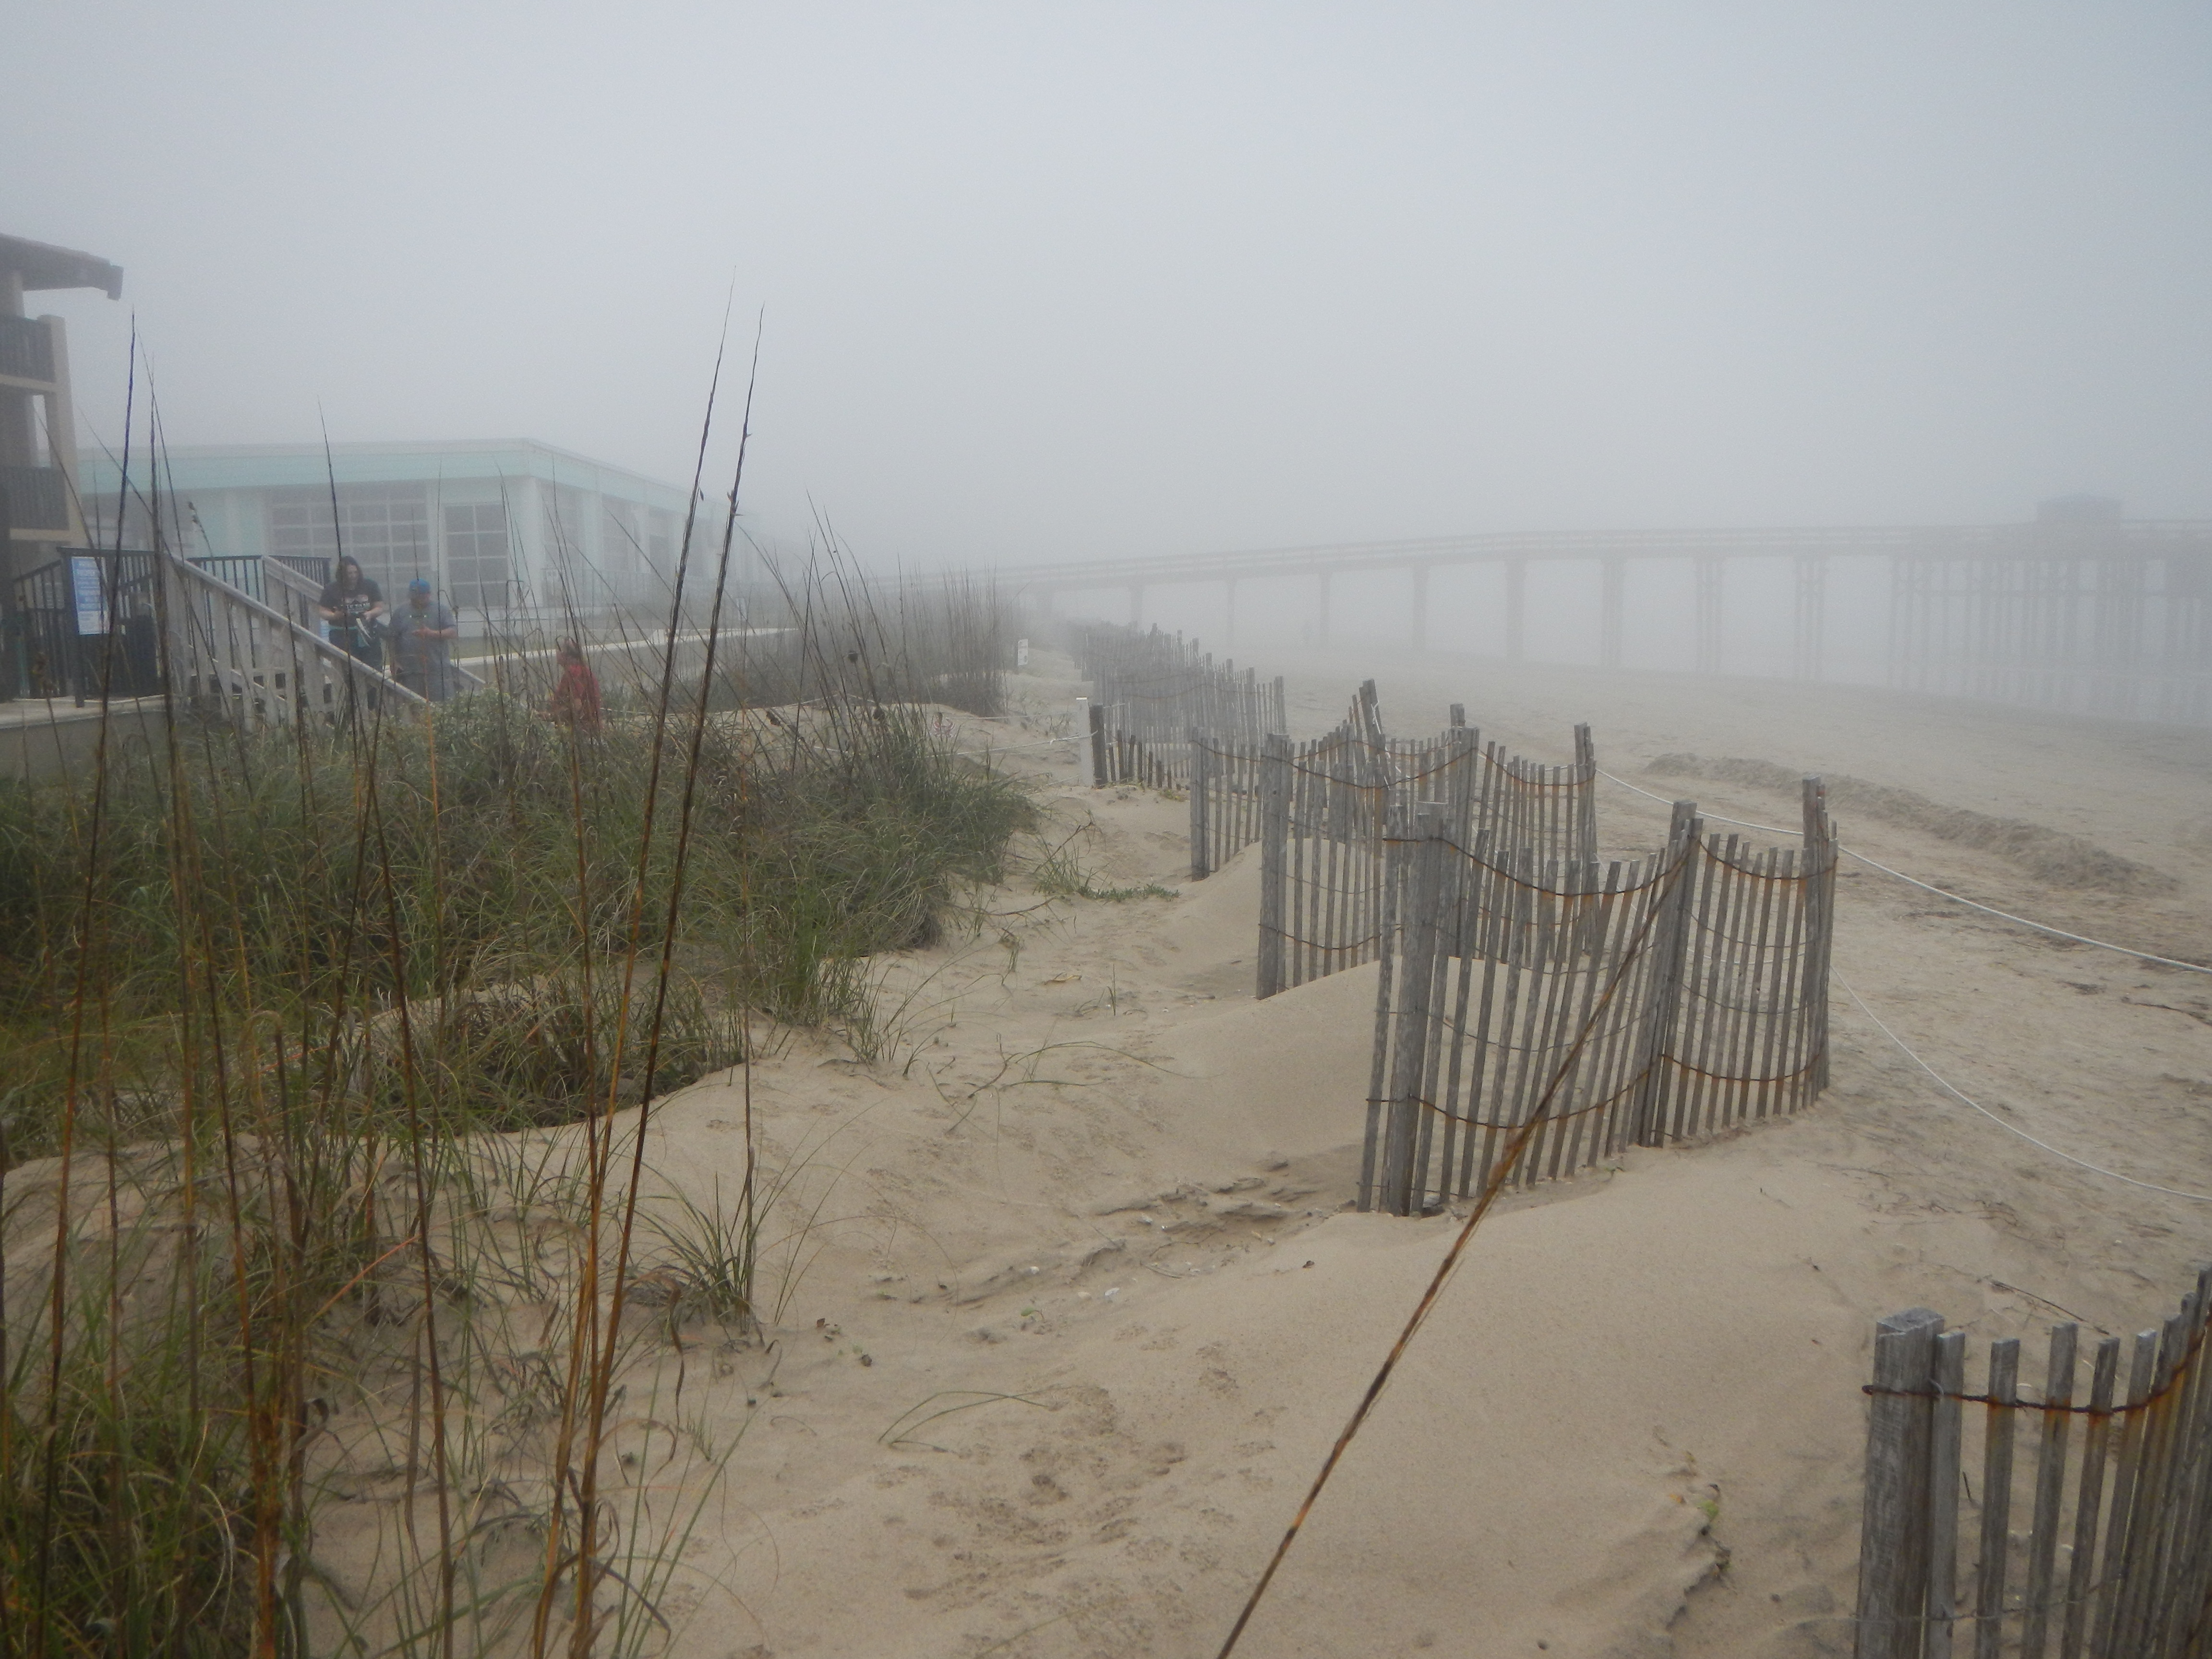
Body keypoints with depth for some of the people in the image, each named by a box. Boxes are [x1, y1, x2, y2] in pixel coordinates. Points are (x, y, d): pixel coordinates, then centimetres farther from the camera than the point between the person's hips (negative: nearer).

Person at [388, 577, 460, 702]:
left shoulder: (442, 609, 5)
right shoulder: (400, 613, 12)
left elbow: (454, 633, -3)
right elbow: (392, 639, 12)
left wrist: (432, 634, -16)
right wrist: (394, 662, 4)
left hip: (438, 670, -2)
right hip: (410, 672, 2)